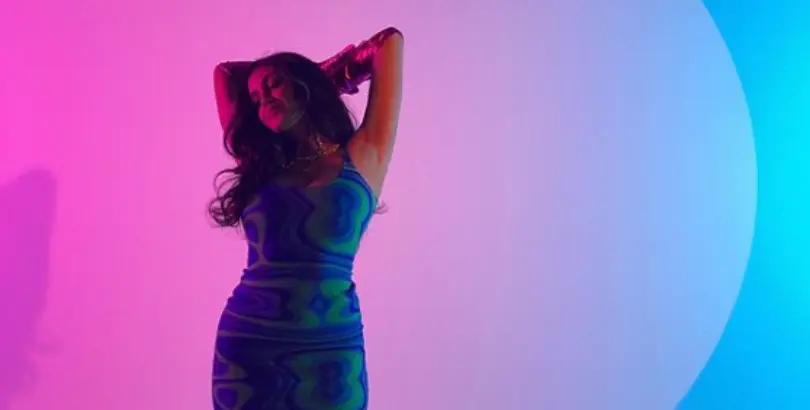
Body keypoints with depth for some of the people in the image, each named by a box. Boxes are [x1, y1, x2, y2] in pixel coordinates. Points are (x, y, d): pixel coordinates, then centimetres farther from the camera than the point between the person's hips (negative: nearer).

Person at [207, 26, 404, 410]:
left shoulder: (364, 156, 4)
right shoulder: (261, 166, 11)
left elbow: (389, 41, 7)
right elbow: (225, 72, 19)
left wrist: (323, 73, 23)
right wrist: (325, 76, 21)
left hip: (330, 348, -2)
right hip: (246, 346, 3)